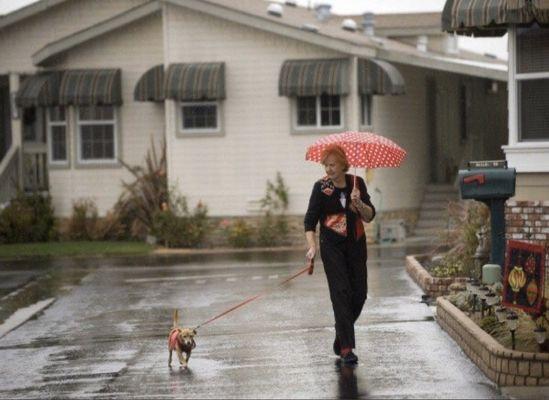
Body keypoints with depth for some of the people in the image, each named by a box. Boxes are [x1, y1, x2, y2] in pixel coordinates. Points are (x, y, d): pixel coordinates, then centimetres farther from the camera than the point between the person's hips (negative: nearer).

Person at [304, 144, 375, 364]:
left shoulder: (357, 182, 1)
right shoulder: (321, 187, -6)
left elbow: (370, 216, 0)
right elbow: (310, 220, -8)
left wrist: (358, 203, -19)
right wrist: (312, 246, -21)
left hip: (356, 245, 3)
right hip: (332, 247, -3)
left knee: (360, 293, 4)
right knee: (341, 292, -11)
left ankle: (341, 336, 26)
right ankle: (346, 347, -13)